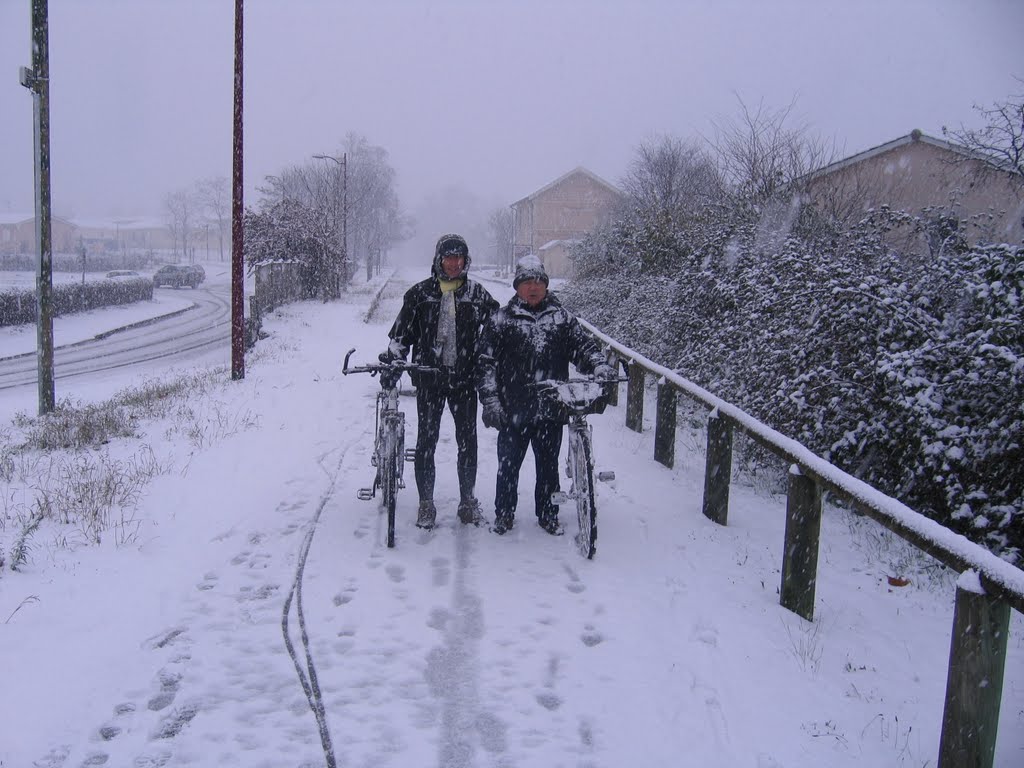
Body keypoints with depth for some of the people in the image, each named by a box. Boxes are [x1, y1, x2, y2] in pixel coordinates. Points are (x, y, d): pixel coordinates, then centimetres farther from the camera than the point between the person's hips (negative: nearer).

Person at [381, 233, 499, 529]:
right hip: (429, 377, -1)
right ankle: (426, 502, 12)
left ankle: (467, 500, 19)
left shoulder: (476, 293, 5)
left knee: (467, 439, 5)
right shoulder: (420, 293, 3)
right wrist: (392, 356, -9)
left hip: (464, 378, 1)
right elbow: (403, 329, 5)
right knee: (426, 439, 2)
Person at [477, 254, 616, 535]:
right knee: (508, 464, 7)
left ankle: (548, 514, 27)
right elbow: (486, 362, -1)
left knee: (548, 465, 12)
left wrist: (599, 365, -17)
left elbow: (583, 346, 5)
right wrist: (490, 401, -8)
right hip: (513, 410, -1)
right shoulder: (501, 320, 1)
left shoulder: (562, 317, 7)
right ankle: (504, 514, 24)